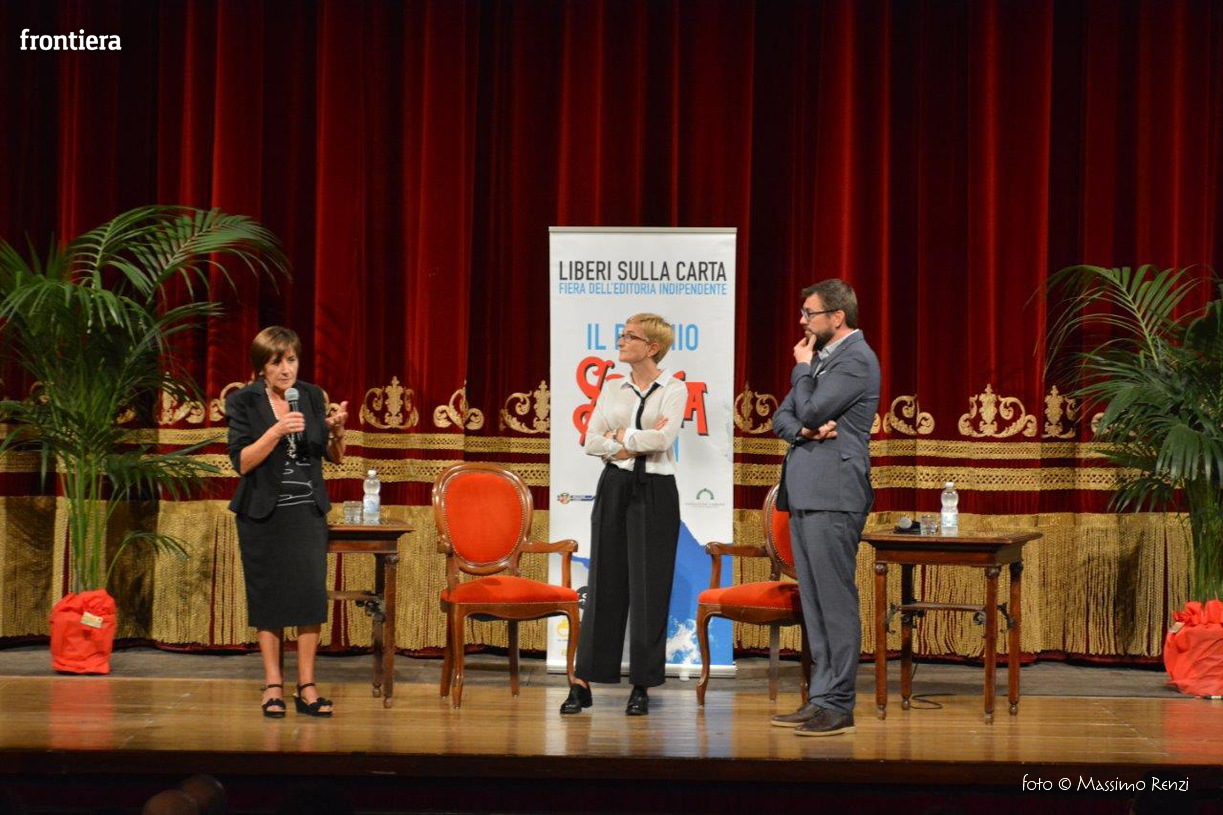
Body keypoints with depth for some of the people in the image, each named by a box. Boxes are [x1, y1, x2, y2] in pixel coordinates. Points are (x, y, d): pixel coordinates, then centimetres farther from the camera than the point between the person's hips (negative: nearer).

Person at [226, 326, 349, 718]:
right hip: (263, 513, -2)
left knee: (311, 593, -5)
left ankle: (306, 687, 0)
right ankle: (273, 686, 9)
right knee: (267, 597, 1)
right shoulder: (243, 402, -4)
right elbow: (242, 462, -11)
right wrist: (277, 431, -22)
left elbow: (334, 457, 9)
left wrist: (336, 432, -11)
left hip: (307, 510, 2)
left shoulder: (311, 396, 5)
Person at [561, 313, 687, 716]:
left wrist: (620, 435, -6)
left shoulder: (674, 389, -2)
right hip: (614, 487, 3)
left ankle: (641, 688, 6)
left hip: (655, 491, -3)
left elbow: (663, 438, -17)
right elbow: (592, 441, 1)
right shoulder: (612, 388, 10)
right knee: (604, 584, 4)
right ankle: (582, 683, 5)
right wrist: (638, 442, -11)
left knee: (648, 588, -1)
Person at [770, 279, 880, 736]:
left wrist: (802, 369, 2)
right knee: (814, 603, 10)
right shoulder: (822, 357, 21)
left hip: (832, 497, -10)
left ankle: (837, 706, -7)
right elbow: (782, 418, 17)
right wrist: (805, 429, -5)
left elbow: (810, 410, -15)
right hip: (804, 494, 10)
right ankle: (821, 698, 14)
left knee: (836, 601, -8)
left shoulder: (856, 360, -9)